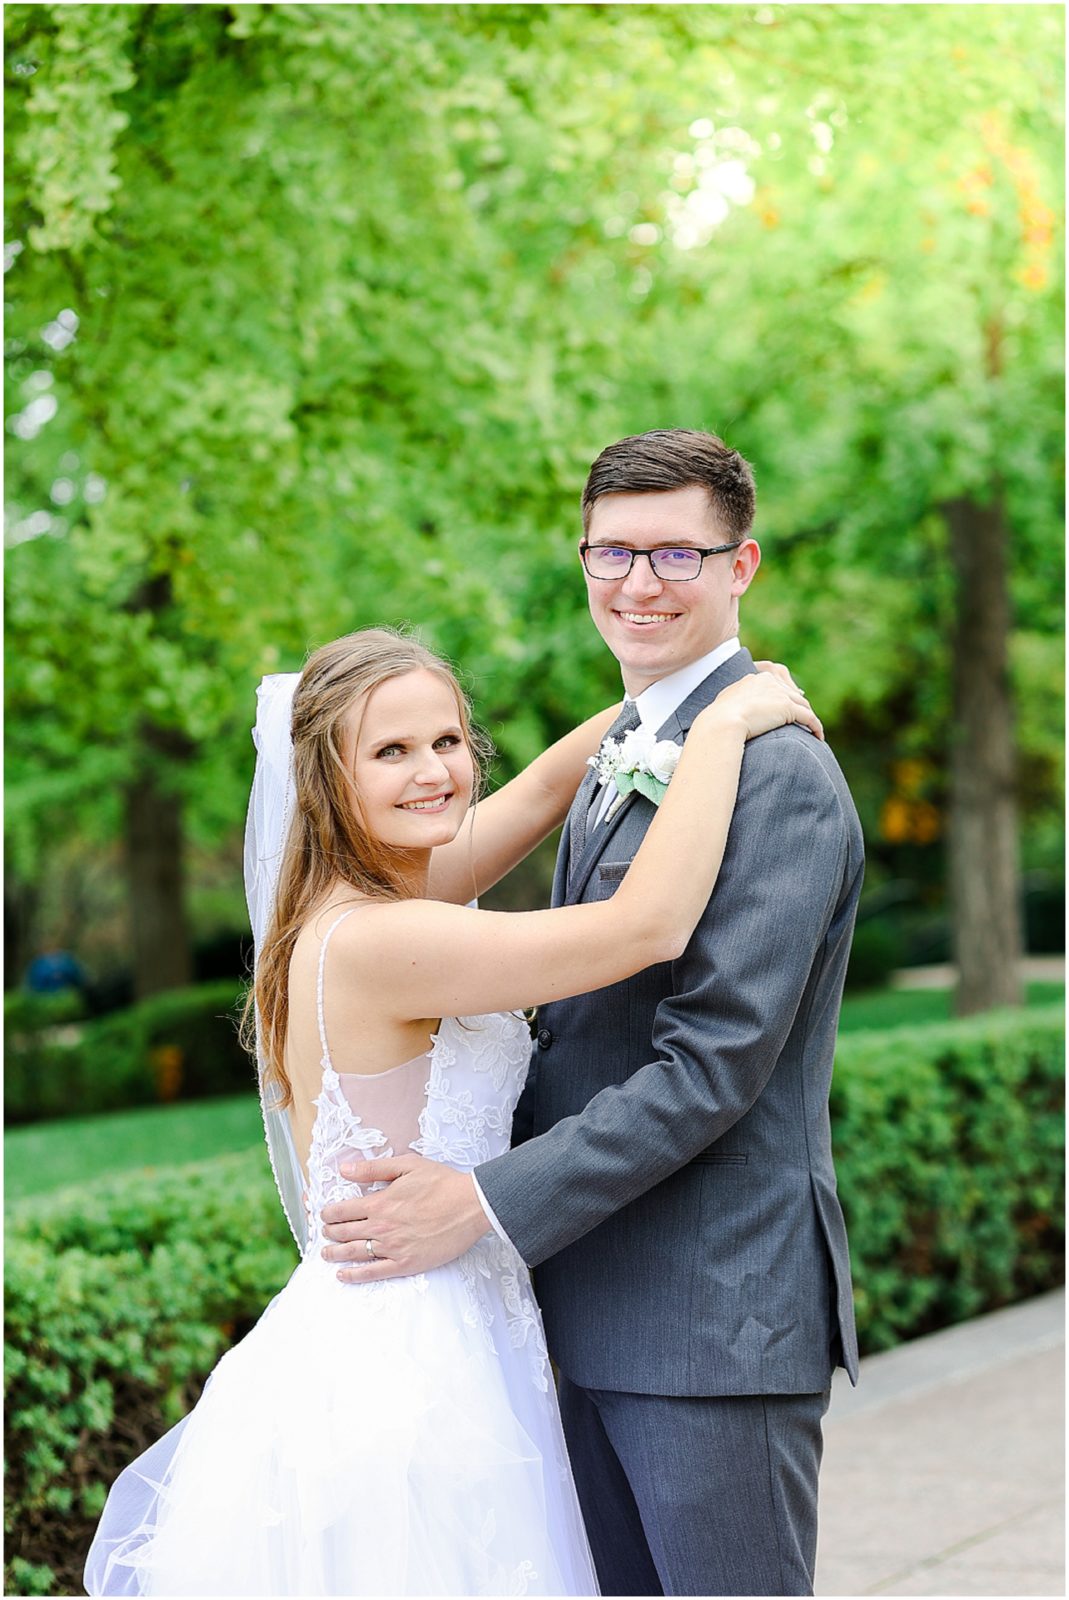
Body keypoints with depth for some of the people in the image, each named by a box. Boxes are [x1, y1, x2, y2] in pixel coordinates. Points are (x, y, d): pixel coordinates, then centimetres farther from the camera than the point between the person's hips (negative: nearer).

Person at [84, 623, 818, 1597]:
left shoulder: (364, 896, 6)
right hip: (395, 1385, -9)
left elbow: (543, 790, 19)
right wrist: (723, 723, -13)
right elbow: (649, 926, -23)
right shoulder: (378, 940, -21)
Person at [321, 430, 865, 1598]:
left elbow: (713, 1062, -21)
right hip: (601, 1311, 9)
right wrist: (439, 1167, 7)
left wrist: (488, 1205, -20)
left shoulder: (774, 768, -15)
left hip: (718, 1311, -9)